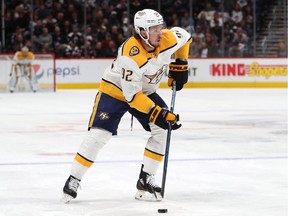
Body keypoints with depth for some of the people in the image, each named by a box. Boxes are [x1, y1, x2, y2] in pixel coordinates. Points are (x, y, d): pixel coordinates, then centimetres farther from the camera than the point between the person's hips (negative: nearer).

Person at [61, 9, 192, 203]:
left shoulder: (168, 39, -20)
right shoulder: (130, 55, -37)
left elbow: (184, 36, 6)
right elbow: (132, 95, -33)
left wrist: (180, 65, 3)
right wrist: (156, 113, -37)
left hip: (146, 91, 6)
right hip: (115, 90, -6)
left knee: (163, 129, -9)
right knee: (99, 134, -16)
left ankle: (146, 180, -1)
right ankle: (73, 180, -2)